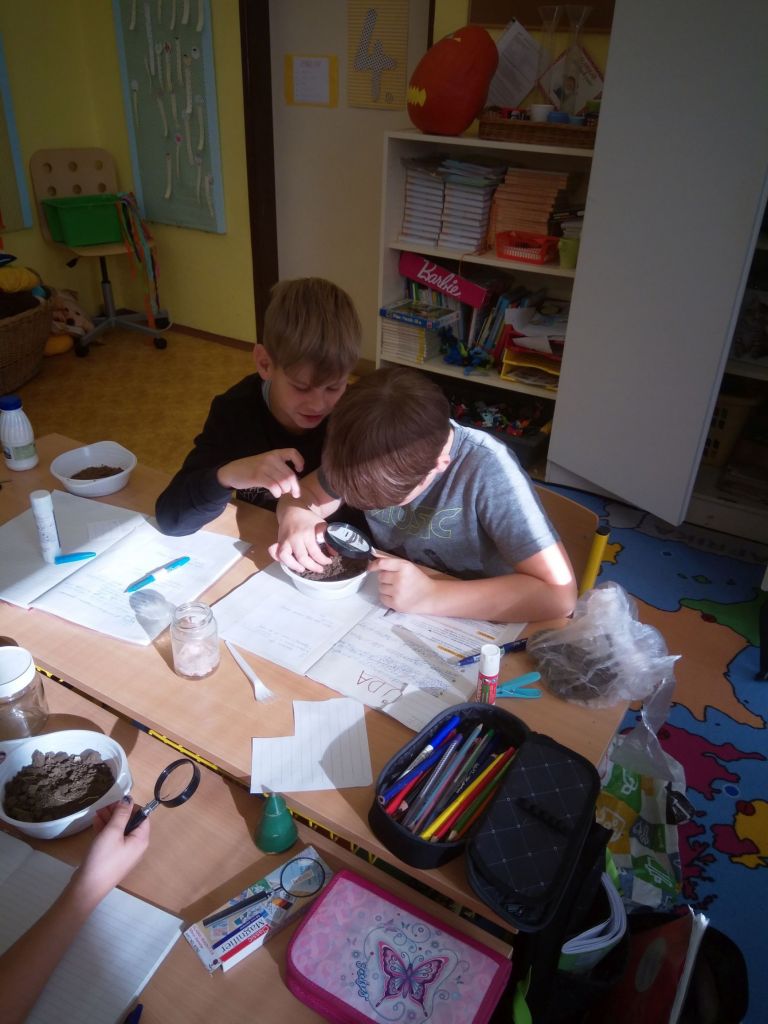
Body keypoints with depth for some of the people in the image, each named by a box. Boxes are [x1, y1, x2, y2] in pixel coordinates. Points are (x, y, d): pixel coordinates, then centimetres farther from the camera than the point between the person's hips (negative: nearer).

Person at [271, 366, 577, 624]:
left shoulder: (486, 469, -27)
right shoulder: (372, 450, -14)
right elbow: (306, 494, 2)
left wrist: (430, 596, -34)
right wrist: (295, 518, -21)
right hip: (384, 610, 4)